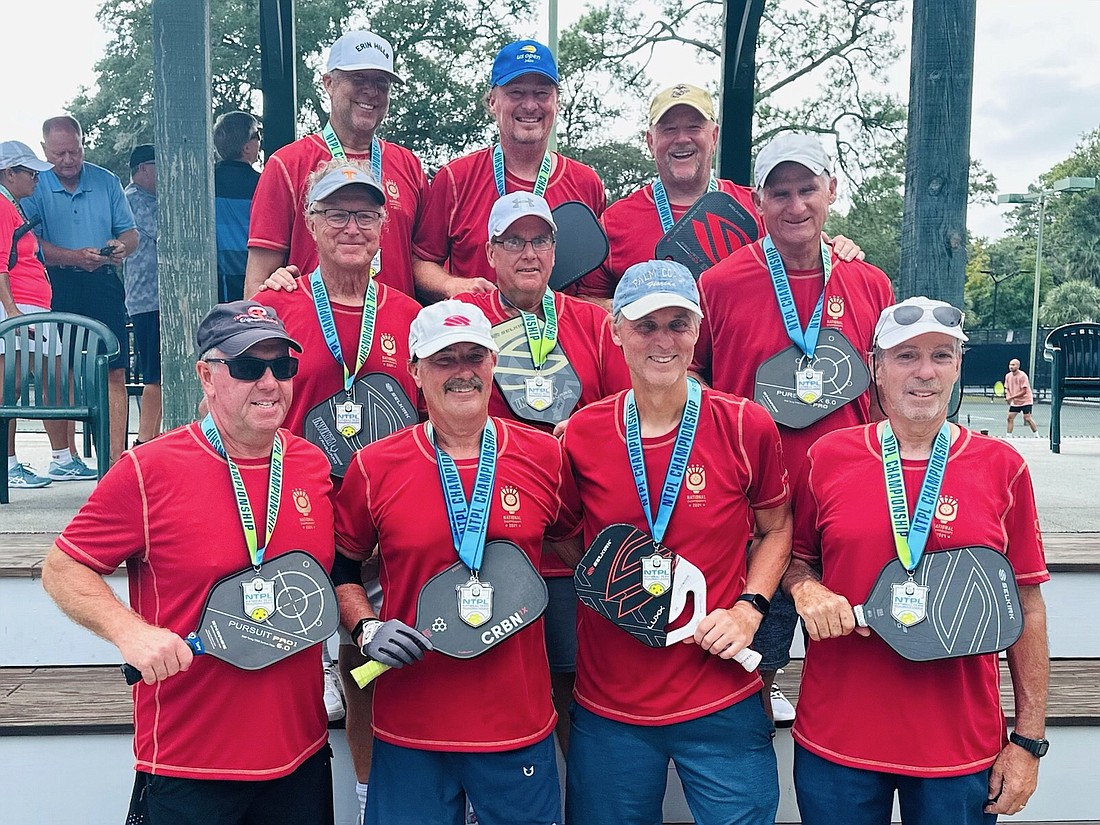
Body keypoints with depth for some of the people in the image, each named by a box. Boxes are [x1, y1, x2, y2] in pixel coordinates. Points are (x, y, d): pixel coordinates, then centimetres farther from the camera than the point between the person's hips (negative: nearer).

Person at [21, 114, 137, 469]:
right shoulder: (34, 187, 3)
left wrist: (121, 247, -12)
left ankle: (116, 457, -2)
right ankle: (65, 456, 11)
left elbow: (129, 232, 12)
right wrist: (76, 257, -19)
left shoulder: (107, 181, 11)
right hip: (58, 287, -2)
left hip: (104, 284, 2)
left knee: (114, 372, -4)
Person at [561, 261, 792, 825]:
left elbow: (776, 528, 8)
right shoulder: (581, 435, -4)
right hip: (608, 706, 1)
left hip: (723, 706, -1)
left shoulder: (746, 426, -7)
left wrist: (749, 608, -5)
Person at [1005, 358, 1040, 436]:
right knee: (1010, 418, -2)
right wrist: (1008, 397, -9)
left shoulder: (1022, 376, -17)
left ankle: (1037, 435, 4)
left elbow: (1024, 391, -20)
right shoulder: (1008, 376, 2)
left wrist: (1012, 397, -23)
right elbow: (1007, 388, 11)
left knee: (1027, 418, -11)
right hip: (1014, 402, 6)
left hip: (1025, 400, -6)